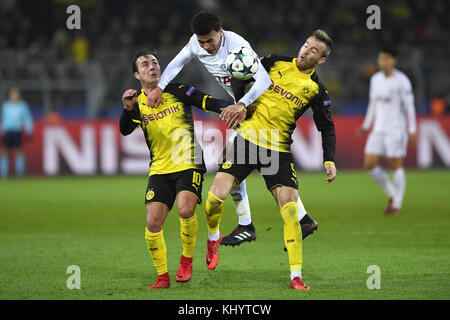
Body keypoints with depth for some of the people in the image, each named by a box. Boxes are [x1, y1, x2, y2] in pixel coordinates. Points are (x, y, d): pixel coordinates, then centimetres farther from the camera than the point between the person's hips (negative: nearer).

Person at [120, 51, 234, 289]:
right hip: (159, 169, 3)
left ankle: (187, 260, -1)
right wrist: (128, 109, -29)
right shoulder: (137, 104, 7)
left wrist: (230, 107, -27)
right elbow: (125, 130, -9)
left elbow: (207, 102, -7)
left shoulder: (177, 91, 3)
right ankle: (162, 277, 7)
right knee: (153, 223, -9)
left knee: (185, 209, -25)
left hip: (189, 164, -3)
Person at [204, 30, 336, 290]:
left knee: (290, 208, -13)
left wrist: (329, 160, -4)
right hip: (247, 138, 0)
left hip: (279, 150, 0)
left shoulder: (317, 90, 3)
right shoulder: (276, 62, 4)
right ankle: (214, 237, 21)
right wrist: (240, 103, -6)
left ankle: (296, 276, -4)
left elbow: (327, 127, 8)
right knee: (216, 197, -13)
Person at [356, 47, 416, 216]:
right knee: (369, 164, -2)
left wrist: (412, 130, -10)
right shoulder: (375, 79, 11)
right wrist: (366, 125, 16)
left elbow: (409, 106, -6)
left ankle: (397, 205, 4)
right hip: (378, 129, 6)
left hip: (396, 129, -6)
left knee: (396, 165, -5)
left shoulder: (401, 80, -7)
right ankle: (392, 195, 15)